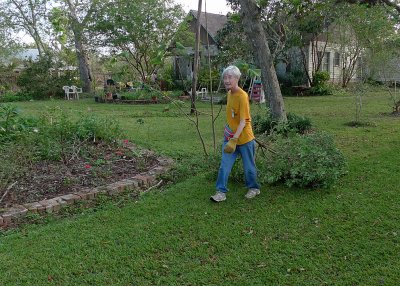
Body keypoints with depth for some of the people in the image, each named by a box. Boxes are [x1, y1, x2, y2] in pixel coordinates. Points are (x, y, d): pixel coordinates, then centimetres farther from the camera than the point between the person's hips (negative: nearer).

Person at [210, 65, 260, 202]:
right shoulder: (229, 93, 4)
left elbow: (243, 121, -25)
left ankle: (254, 188, 31)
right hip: (230, 137, 6)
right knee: (224, 165, 0)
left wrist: (234, 139, -33)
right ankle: (221, 192, 7)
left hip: (244, 138, -6)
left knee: (249, 166, 11)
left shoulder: (242, 96, -20)